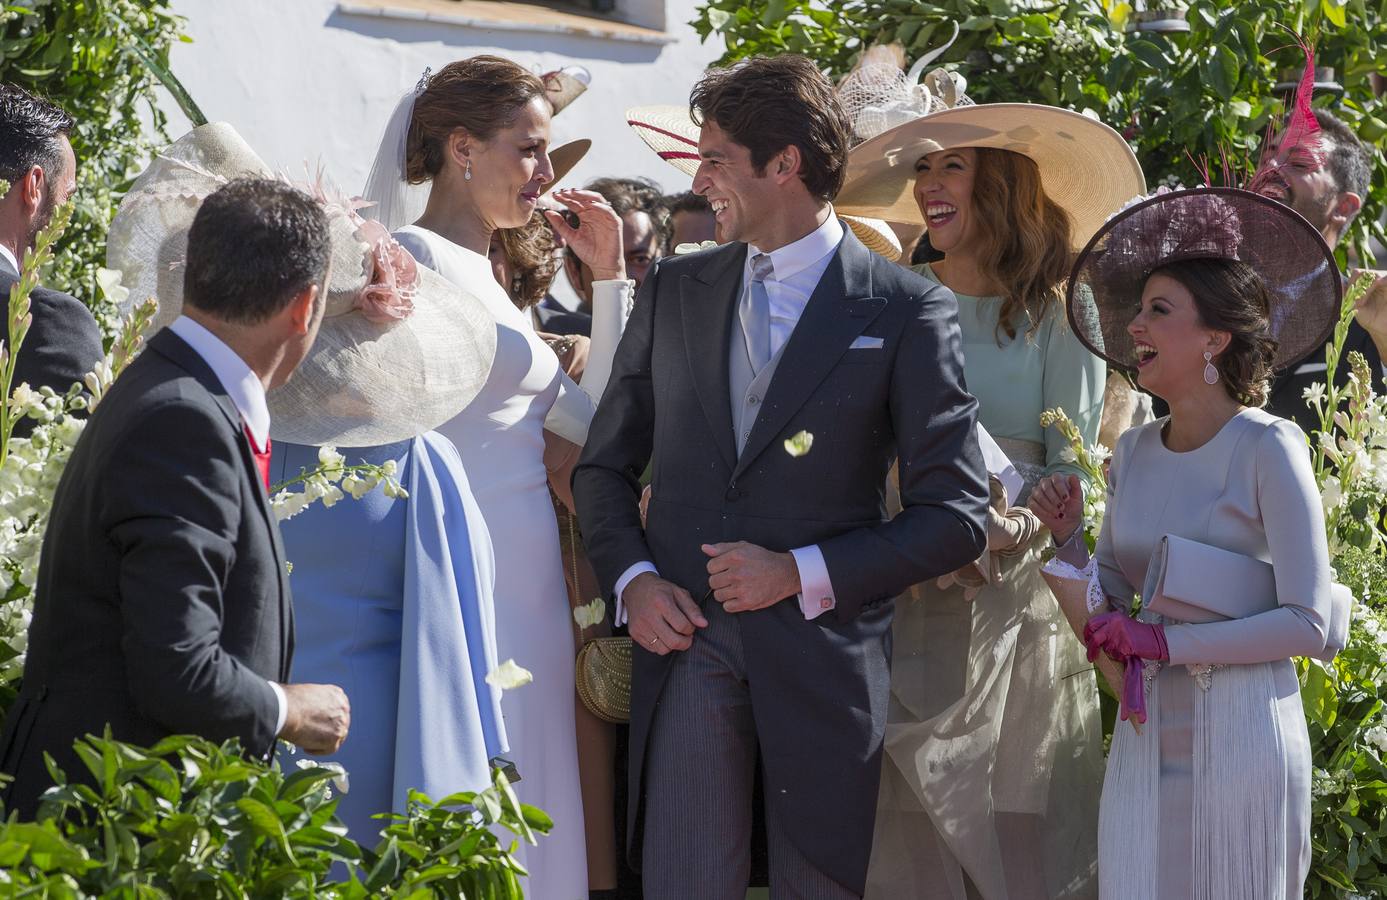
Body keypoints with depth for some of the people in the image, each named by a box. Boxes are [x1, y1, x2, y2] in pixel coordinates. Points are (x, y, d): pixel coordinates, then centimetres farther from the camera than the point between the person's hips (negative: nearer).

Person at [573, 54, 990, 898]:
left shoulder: (906, 311, -2)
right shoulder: (675, 289, 12)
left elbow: (956, 517, -4)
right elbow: (606, 463, 17)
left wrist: (803, 573, -12)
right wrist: (631, 577, -1)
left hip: (825, 658, -3)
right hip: (685, 640, 3)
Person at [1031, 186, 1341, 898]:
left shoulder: (1267, 448, -10)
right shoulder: (1135, 451, 7)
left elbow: (1306, 624, -14)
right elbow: (1108, 611, 11)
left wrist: (1163, 641, -15)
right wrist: (1069, 537, -5)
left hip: (1240, 731, -5)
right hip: (1145, 735, 5)